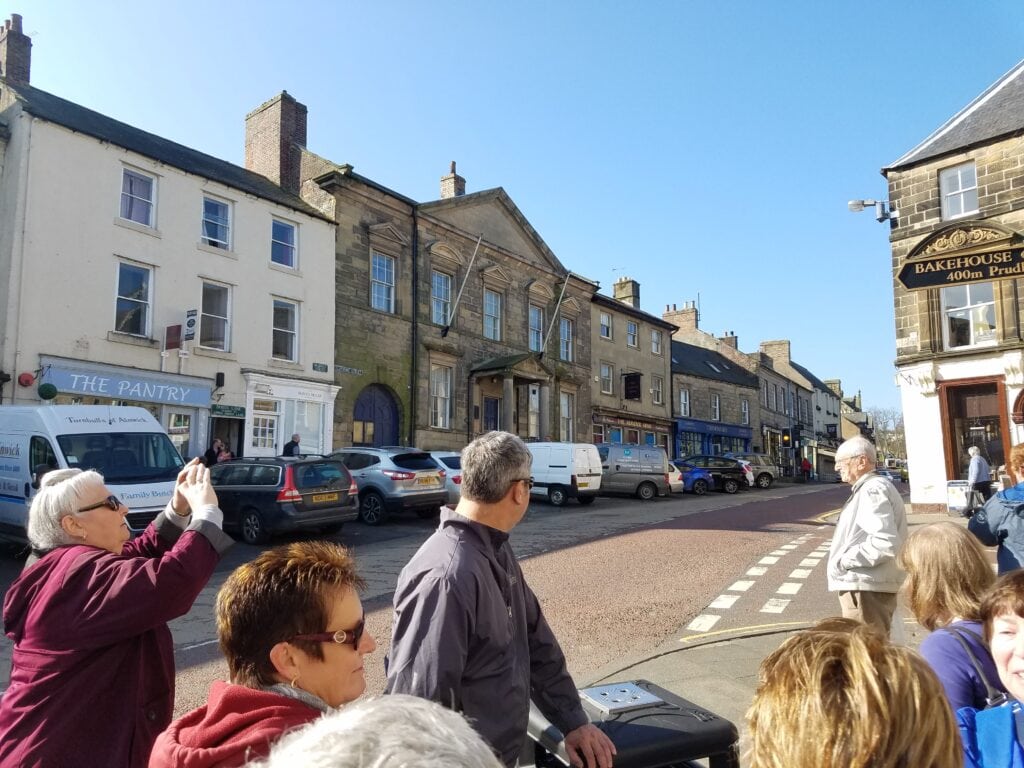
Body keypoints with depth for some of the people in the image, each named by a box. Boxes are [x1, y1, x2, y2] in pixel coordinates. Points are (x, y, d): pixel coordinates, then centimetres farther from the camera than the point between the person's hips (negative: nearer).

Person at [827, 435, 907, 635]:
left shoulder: (873, 490, -17)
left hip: (866, 588, -11)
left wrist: (844, 560, -19)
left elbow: (886, 542, -28)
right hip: (864, 585, 11)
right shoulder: (866, 489, 17)